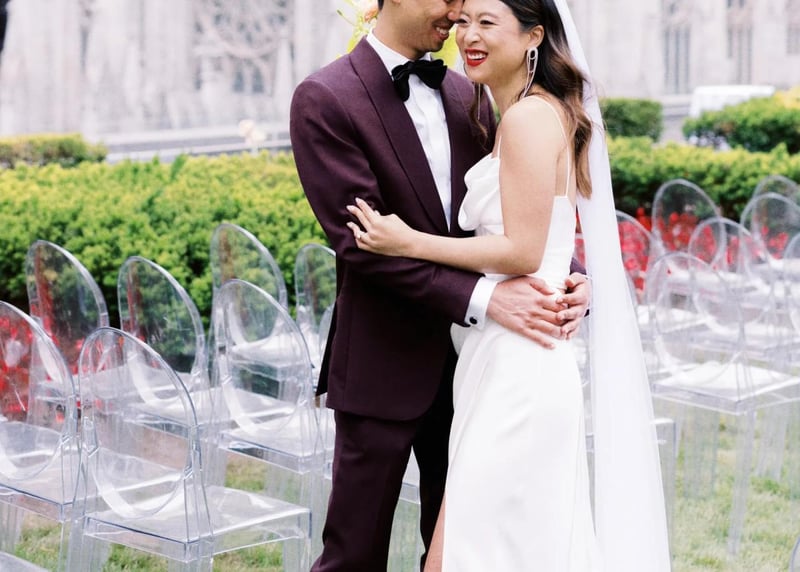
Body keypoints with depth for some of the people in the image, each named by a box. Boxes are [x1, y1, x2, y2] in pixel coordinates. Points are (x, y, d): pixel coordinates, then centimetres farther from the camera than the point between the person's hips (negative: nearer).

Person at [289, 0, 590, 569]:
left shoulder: (467, 96, 9)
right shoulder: (325, 101, -10)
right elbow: (360, 239, -19)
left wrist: (567, 277, -11)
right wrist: (481, 297, -26)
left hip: (464, 363, 6)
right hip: (385, 367, -5)